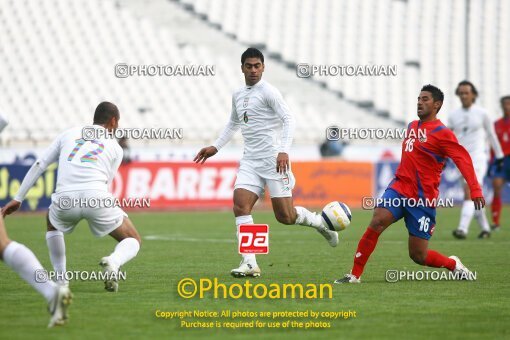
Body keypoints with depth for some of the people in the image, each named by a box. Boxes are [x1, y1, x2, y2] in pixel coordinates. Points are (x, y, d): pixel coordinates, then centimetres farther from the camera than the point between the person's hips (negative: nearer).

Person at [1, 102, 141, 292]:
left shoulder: (69, 134, 25)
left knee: (52, 224, 37)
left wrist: (18, 199, 23)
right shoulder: (115, 148, 22)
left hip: (65, 198, 2)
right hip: (96, 197, -2)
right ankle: (112, 263, -18)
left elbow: (39, 165, 20)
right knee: (133, 241, 16)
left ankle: (61, 280, 23)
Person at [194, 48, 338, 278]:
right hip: (250, 161, 6)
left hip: (273, 160, -6)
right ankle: (249, 263, -15)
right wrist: (215, 147, 27)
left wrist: (284, 151, -25)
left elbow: (288, 119, -14)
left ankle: (320, 222, 25)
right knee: (240, 205, -14)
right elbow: (233, 124, 33)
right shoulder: (238, 96, 15)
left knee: (285, 216, -6)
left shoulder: (267, 91, -7)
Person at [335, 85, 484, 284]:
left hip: (423, 198, -5)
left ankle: (454, 264, 28)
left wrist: (475, 190, -27)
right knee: (377, 222, -22)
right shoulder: (412, 126, 12)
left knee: (418, 256, -1)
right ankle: (355, 275, -18)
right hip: (400, 189, 5)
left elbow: (463, 159, -18)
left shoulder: (442, 133, -10)